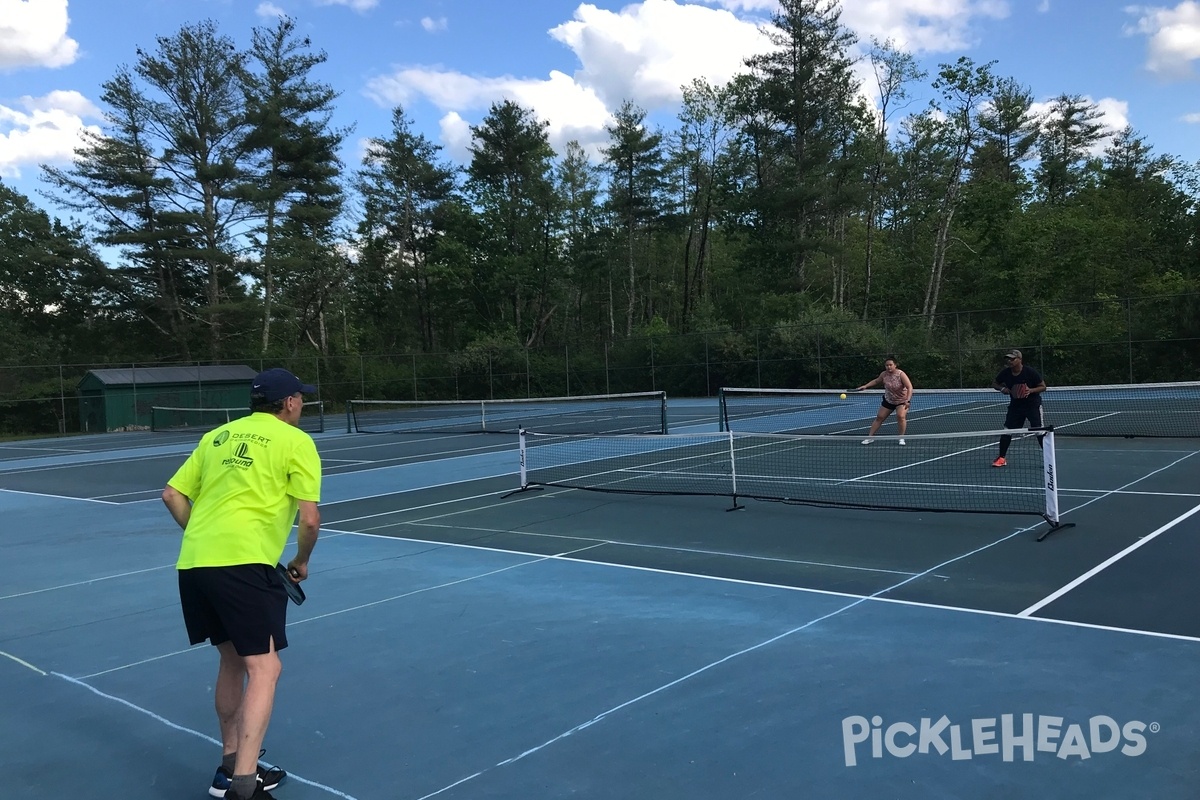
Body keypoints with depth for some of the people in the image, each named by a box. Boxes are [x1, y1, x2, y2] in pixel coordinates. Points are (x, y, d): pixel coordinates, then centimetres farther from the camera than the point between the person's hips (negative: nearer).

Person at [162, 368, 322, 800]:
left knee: (232, 659, 21)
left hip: (192, 563, 7)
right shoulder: (296, 441, 2)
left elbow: (172, 495, 19)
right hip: (244, 565, -7)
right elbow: (310, 518, -5)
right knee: (264, 668, -3)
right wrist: (302, 562, 11)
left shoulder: (217, 436, 20)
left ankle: (231, 765, 30)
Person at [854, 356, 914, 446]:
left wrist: (908, 400, -39)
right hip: (888, 400, 5)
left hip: (902, 400, -5)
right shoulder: (884, 374, -10)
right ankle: (870, 437, 15)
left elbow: (910, 387, -29)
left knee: (901, 416, -25)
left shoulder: (901, 374, -25)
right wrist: (865, 386, 3)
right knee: (879, 417, 5)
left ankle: (901, 438, -8)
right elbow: (876, 381, 12)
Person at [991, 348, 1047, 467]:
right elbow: (994, 384, 9)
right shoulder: (1005, 373, -7)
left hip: (1032, 404, -4)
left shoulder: (1030, 372, -18)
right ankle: (1001, 458, 13)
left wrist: (1031, 390, -29)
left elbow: (1043, 386, -10)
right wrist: (1002, 388, -13)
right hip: (1015, 405, 4)